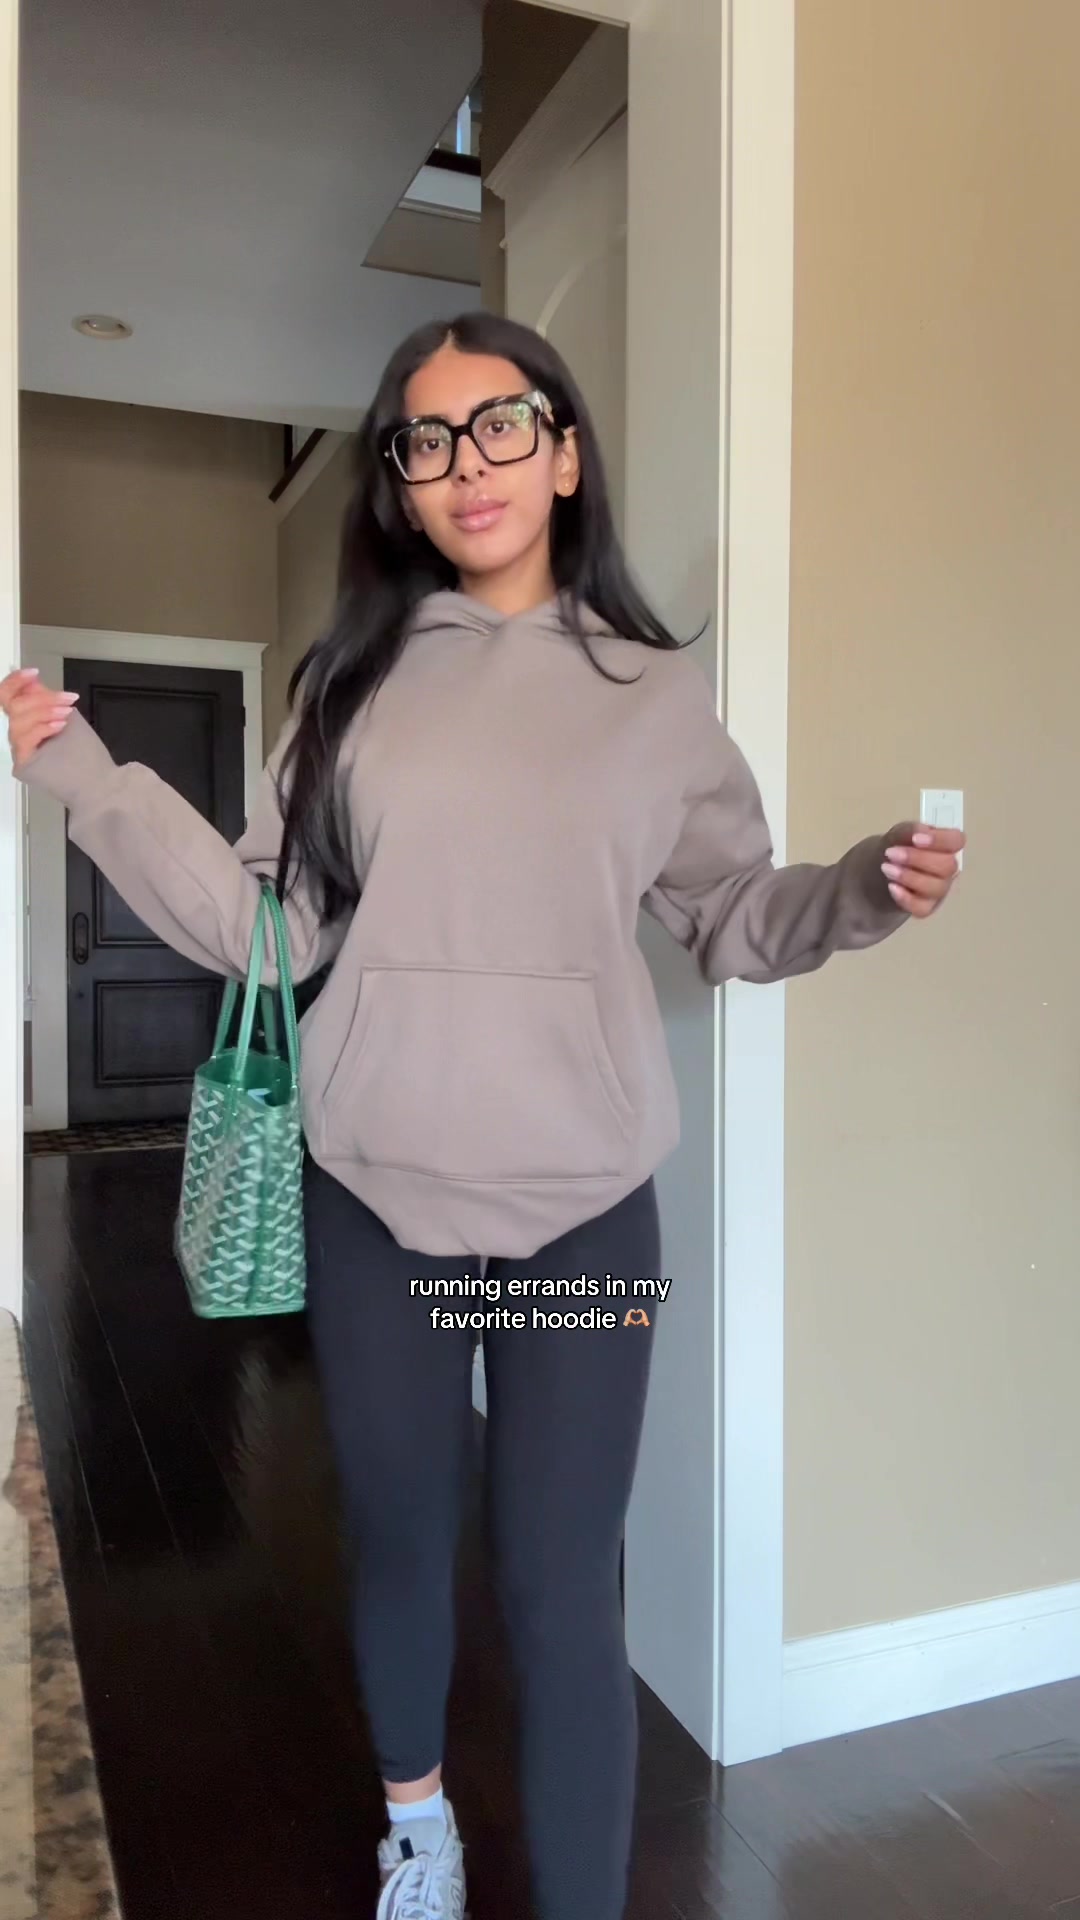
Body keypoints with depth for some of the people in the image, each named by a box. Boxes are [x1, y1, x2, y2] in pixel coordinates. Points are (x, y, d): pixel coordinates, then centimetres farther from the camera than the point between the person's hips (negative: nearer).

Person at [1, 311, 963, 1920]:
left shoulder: (655, 690, 2)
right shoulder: (352, 680, 3)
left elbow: (731, 920, 5)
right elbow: (263, 926, 0)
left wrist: (866, 890, -12)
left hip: (584, 1205, -1)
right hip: (371, 1197, 2)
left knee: (561, 1587, 3)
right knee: (397, 1541, 20)